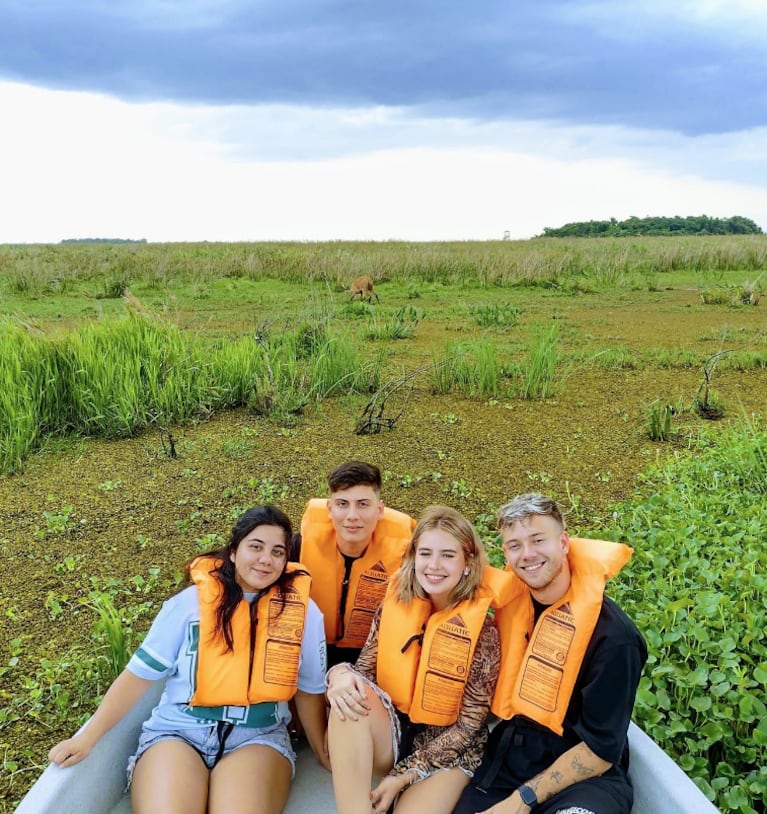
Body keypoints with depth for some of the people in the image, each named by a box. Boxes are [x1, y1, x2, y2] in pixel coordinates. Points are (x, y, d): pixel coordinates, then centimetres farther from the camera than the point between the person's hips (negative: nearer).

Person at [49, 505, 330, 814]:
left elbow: (309, 690, 9)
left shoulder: (302, 611, -2)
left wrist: (325, 754, 13)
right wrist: (87, 737, -2)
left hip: (257, 738, 1)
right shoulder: (190, 602, -3)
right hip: (177, 732, 0)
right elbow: (139, 674, 2)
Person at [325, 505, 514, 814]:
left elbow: (469, 724, -10)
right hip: (389, 732, 4)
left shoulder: (482, 630, -12)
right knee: (352, 694, -30)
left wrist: (405, 774, -16)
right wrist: (340, 674, -24)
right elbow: (365, 669, 1)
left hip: (447, 752, -4)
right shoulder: (394, 605, -4)